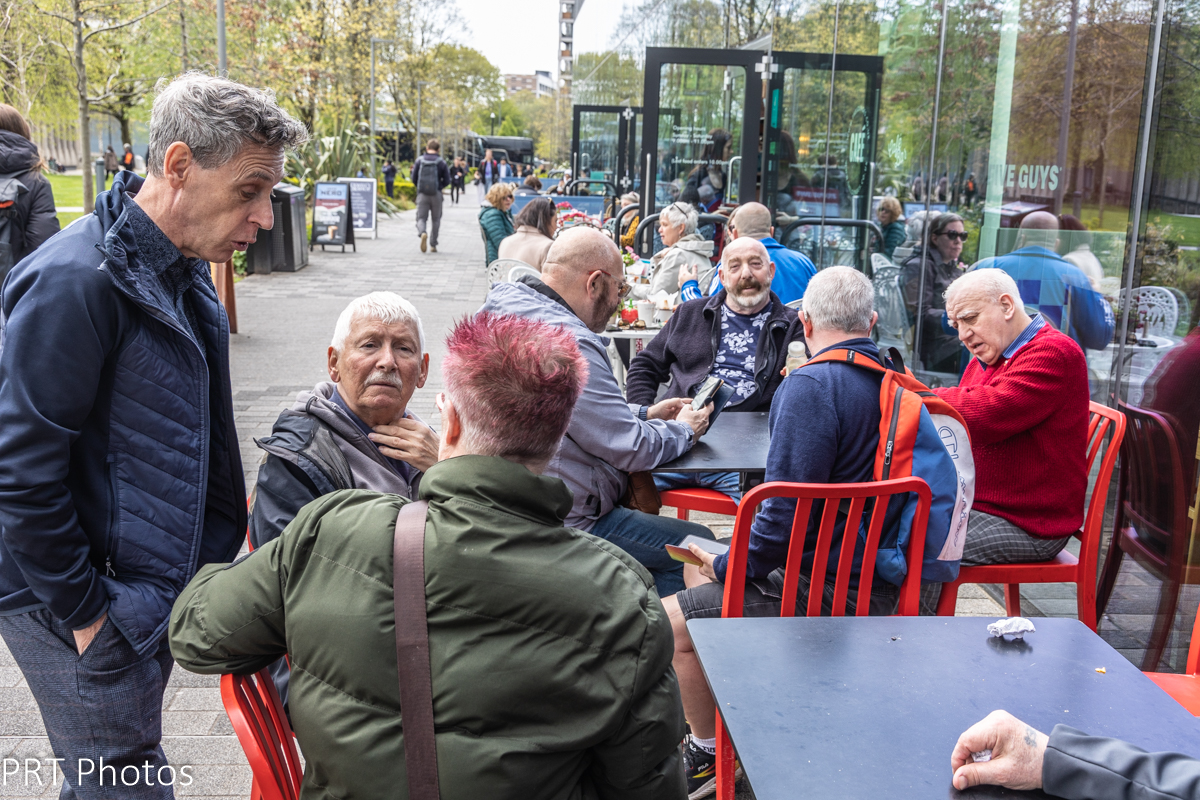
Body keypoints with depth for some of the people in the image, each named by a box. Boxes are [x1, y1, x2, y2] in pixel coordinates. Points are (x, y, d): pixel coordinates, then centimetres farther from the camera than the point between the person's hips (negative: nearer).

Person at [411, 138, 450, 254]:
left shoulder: (419, 160, 0)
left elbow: (414, 179, 1)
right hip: (436, 195, 0)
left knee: (421, 217, 4)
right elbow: (447, 180, -2)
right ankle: (433, 244, 13)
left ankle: (422, 233, -28)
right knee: (435, 220, 12)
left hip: (422, 194, 0)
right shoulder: (441, 162, -3)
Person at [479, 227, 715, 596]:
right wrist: (685, 430, -1)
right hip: (563, 524, -10)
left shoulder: (505, 305, 7)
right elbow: (631, 449, -20)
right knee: (696, 544, -3)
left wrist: (644, 414, 15)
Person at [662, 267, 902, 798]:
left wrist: (726, 565, -8)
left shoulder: (811, 385, -21)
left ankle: (709, 754, 15)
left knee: (670, 623, -5)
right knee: (700, 564, 24)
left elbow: (788, 513, -24)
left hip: (826, 592, -9)